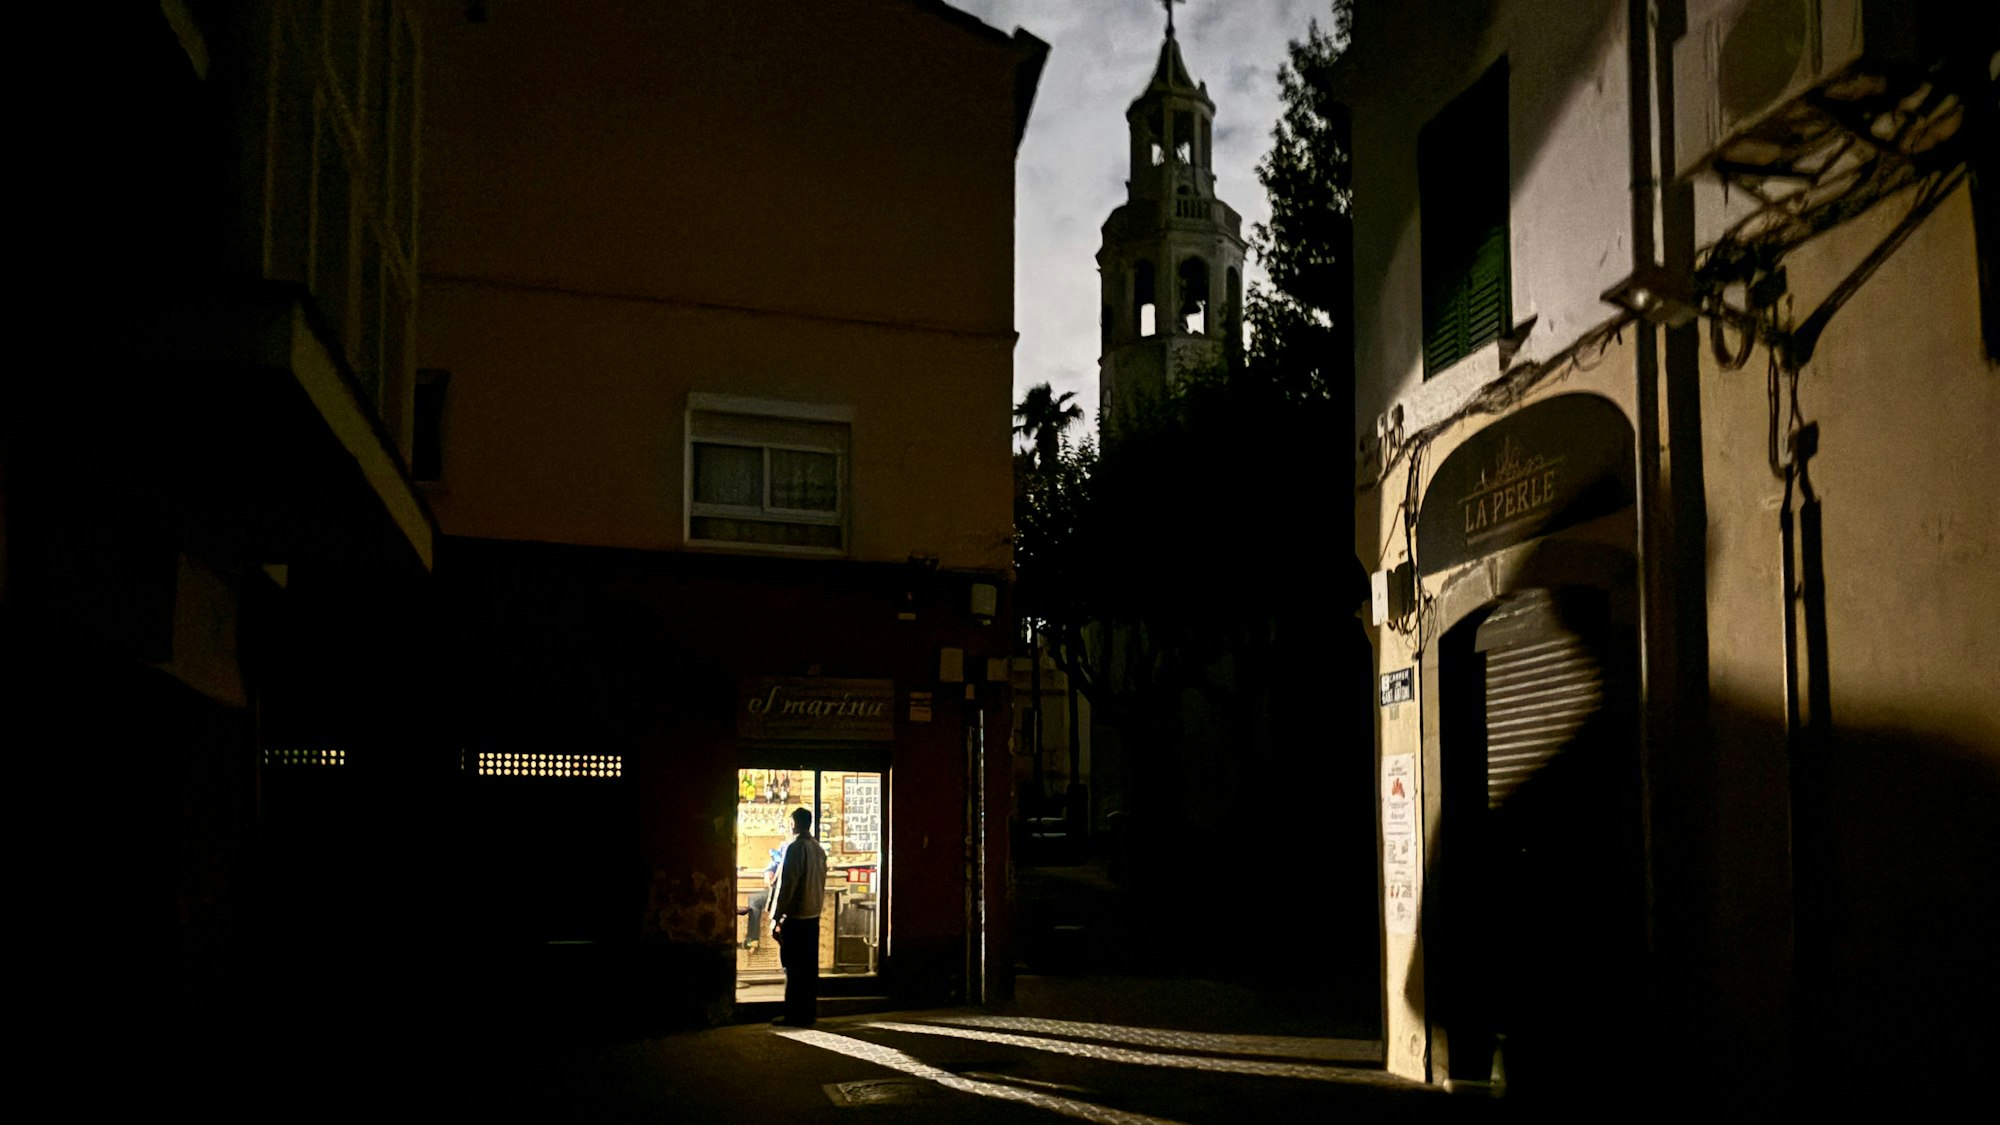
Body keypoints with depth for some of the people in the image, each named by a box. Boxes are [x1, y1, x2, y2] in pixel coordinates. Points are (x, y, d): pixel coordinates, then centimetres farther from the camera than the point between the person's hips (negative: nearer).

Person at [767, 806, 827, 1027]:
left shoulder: (794, 847, -12)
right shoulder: (818, 849, 10)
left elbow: (787, 885, -15)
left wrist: (776, 918, -13)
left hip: (795, 917, -7)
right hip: (813, 916, 7)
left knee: (793, 968, -3)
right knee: (810, 967, 10)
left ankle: (794, 1015, -2)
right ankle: (808, 1013, 14)